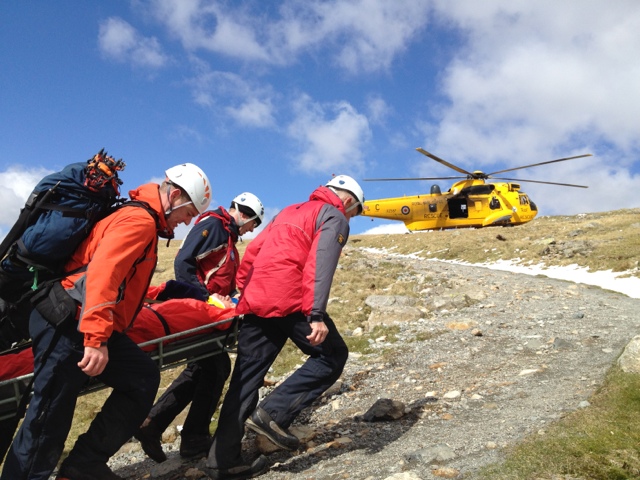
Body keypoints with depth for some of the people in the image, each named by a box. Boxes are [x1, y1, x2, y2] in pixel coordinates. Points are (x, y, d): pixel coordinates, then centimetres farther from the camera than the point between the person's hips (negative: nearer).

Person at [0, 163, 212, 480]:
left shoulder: (142, 220, 20)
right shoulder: (140, 219, -11)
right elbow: (102, 270, -24)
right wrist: (96, 337, -28)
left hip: (80, 324, 10)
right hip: (71, 323, -10)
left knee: (142, 379, 5)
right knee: (49, 416, -6)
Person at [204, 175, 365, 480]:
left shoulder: (289, 212, 29)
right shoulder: (335, 217, 6)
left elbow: (252, 251, 24)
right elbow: (320, 264, -12)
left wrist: (244, 291, 25)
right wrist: (317, 315, -19)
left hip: (255, 302, 8)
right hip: (291, 302, -7)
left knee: (246, 379, 10)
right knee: (333, 356, 9)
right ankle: (274, 413, -2)